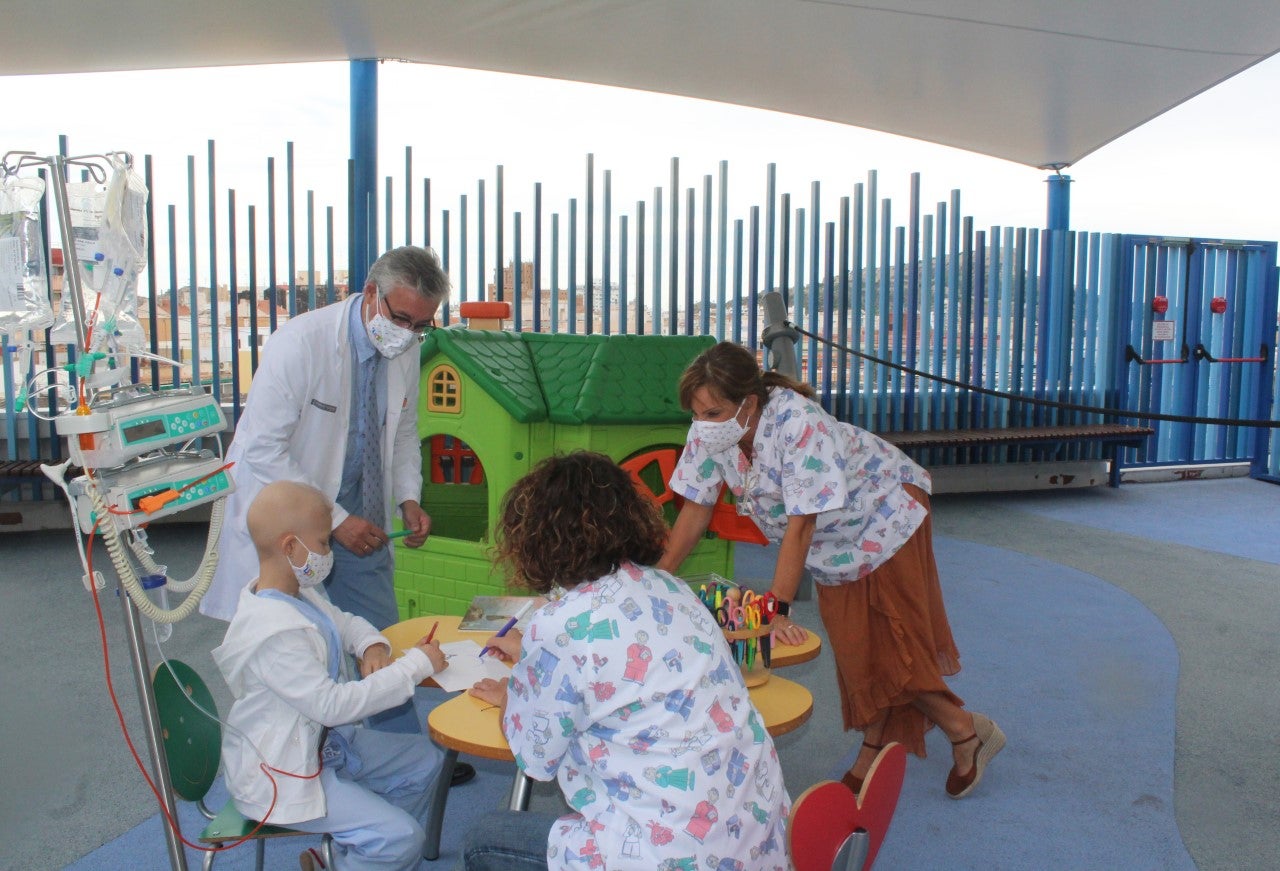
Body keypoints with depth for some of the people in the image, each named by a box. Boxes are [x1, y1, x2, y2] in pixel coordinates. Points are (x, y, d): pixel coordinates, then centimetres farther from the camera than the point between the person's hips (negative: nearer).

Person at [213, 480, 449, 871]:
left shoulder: (294, 592, 0)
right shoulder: (274, 632, -31)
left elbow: (342, 620, 17)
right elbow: (332, 704, -30)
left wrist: (372, 644, -6)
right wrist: (414, 665, -25)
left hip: (318, 739, 10)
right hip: (279, 773, -10)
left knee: (424, 761, 13)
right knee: (402, 838, -18)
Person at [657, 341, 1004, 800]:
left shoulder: (799, 423, -38)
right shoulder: (709, 431, -19)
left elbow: (802, 522, -37)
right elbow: (696, 506, -10)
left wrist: (779, 610, -37)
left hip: (884, 512, -6)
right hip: (834, 539, 6)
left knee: (887, 641, -5)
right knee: (852, 643, 7)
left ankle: (966, 731, 15)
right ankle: (873, 755, 22)